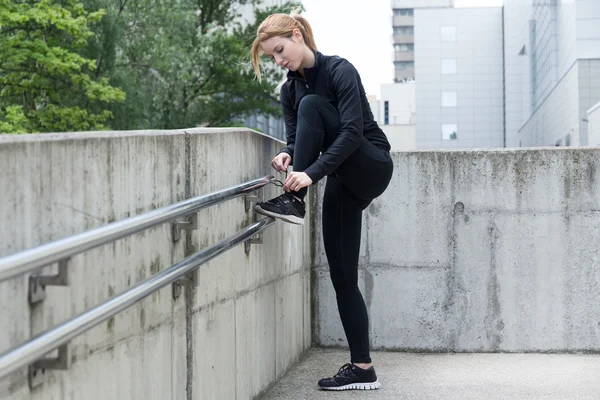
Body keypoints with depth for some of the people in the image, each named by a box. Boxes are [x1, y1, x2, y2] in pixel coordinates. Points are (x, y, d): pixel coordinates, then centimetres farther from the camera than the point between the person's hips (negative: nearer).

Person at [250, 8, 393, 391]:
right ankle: (362, 368, -1)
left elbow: (353, 131, -24)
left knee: (312, 106, -25)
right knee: (342, 275, -3)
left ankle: (294, 201, -26)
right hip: (343, 181, 7)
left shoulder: (339, 70, -15)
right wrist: (287, 155, -21)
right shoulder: (290, 90, 7)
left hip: (373, 168, -7)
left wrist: (311, 173, -33)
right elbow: (297, 138, 4)